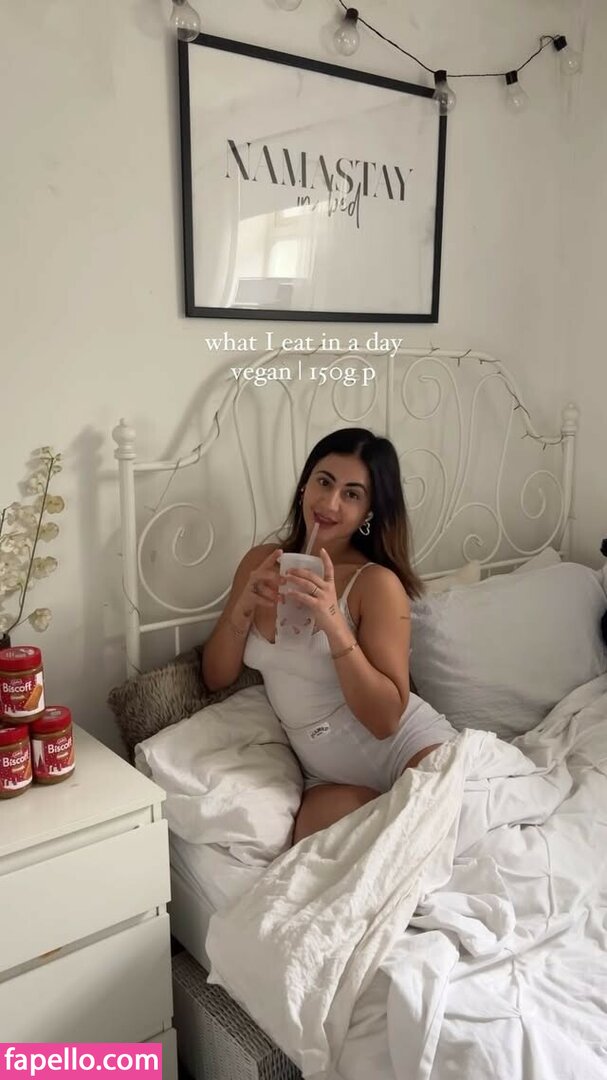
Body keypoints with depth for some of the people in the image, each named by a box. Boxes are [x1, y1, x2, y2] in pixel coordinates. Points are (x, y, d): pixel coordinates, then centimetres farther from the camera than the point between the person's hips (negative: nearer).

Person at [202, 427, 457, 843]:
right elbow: (217, 677, 4)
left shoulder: (378, 583, -14)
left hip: (410, 747, -4)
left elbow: (385, 718, -18)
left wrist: (333, 622, -28)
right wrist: (245, 604, -14)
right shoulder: (262, 561, 2)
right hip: (330, 777, 4)